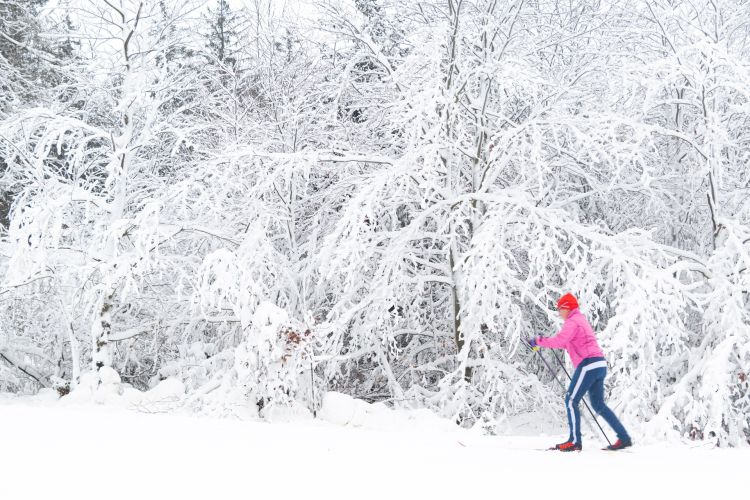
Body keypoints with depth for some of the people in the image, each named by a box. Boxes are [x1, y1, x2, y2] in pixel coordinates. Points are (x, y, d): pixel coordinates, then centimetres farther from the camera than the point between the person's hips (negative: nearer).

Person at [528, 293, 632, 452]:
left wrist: (539, 341, -13)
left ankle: (575, 441, -5)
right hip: (599, 364, 10)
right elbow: (568, 343, 31)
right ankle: (624, 438, 10)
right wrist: (545, 341, 20)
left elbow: (559, 341, -22)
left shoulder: (572, 322, -6)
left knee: (571, 401, -4)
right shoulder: (581, 320, 25)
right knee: (598, 405, 13)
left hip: (588, 364, -10)